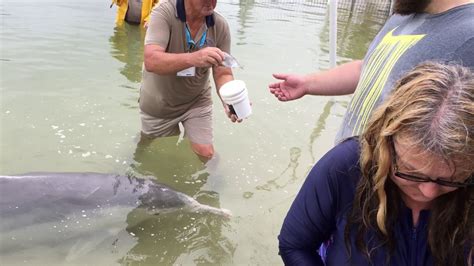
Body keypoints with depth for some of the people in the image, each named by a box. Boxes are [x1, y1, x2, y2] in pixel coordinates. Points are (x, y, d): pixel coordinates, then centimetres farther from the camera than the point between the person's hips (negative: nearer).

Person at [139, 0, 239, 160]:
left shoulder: (220, 25, -15)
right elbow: (151, 61, -36)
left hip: (197, 101, 2)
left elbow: (223, 74, -14)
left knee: (205, 155, -5)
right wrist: (192, 58, -53)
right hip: (159, 103, -1)